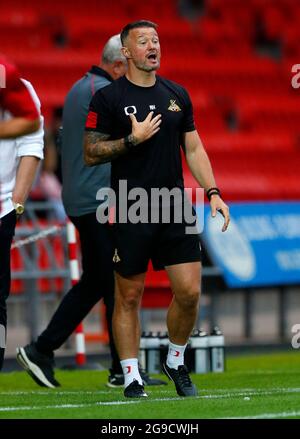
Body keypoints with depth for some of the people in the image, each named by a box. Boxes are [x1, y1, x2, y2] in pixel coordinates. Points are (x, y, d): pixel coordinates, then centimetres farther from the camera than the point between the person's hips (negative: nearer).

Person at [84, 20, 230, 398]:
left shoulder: (177, 95, 11)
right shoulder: (108, 98, -3)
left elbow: (193, 148, 15)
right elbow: (90, 154, -4)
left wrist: (212, 191, 5)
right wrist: (132, 140, -16)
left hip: (175, 209, 4)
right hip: (130, 213, -4)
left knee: (189, 292, -2)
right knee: (129, 297, 2)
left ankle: (175, 363, 20)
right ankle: (131, 378, 10)